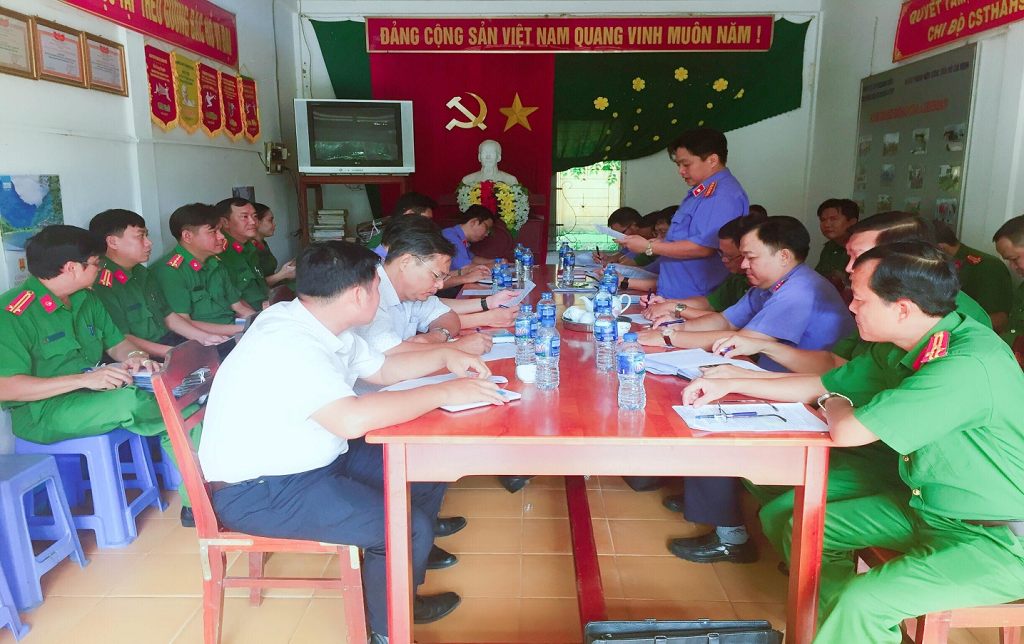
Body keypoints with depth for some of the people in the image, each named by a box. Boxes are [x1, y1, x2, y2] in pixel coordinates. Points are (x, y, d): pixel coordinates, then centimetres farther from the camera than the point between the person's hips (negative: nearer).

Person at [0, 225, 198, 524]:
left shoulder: (86, 300, 9)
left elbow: (116, 342, 17)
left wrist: (135, 356, -8)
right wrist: (84, 379, -27)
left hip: (97, 393, 7)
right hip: (42, 411, -7)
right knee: (127, 401, -35)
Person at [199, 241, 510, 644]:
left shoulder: (323, 325, 2)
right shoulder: (288, 345, -29)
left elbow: (381, 369, 16)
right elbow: (353, 419, -42)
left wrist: (445, 357, 2)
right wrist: (445, 392, -31)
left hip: (318, 457, 10)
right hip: (258, 493, -10)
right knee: (408, 528, -20)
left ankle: (416, 550, 33)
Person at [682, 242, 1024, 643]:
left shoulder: (969, 365, -30)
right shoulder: (898, 351, -1)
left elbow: (846, 431, -28)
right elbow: (823, 386, 11)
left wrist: (835, 405, -4)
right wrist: (728, 384, 7)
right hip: (923, 505, 9)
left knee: (860, 601, -27)